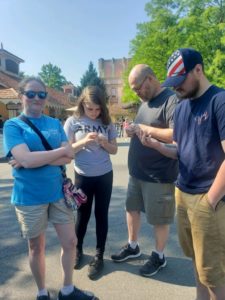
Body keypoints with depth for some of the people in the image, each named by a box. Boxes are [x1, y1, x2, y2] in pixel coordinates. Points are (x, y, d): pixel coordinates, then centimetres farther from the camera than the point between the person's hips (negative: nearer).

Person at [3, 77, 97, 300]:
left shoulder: (55, 123, 5)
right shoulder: (12, 125, -7)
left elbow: (69, 157, -6)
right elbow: (26, 159, -22)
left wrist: (34, 159, -16)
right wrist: (61, 150, -15)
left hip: (58, 193, 4)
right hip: (29, 198, -4)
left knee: (70, 242, 13)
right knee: (37, 248, 15)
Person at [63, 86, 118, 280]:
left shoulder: (106, 122, 0)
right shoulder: (73, 122, -6)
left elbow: (114, 150, 4)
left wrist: (104, 143, -17)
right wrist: (84, 141, -24)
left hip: (104, 176, 2)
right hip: (83, 176, -1)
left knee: (101, 215, 10)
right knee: (83, 215, 12)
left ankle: (99, 256, 26)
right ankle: (78, 250, 38)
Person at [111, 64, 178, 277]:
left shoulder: (171, 100, -16)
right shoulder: (144, 101, 13)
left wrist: (144, 128, -23)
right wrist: (133, 131, -2)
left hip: (158, 175, -8)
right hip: (137, 171, 9)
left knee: (159, 219, 9)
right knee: (132, 208, 19)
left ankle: (159, 256, 32)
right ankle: (132, 247, 40)